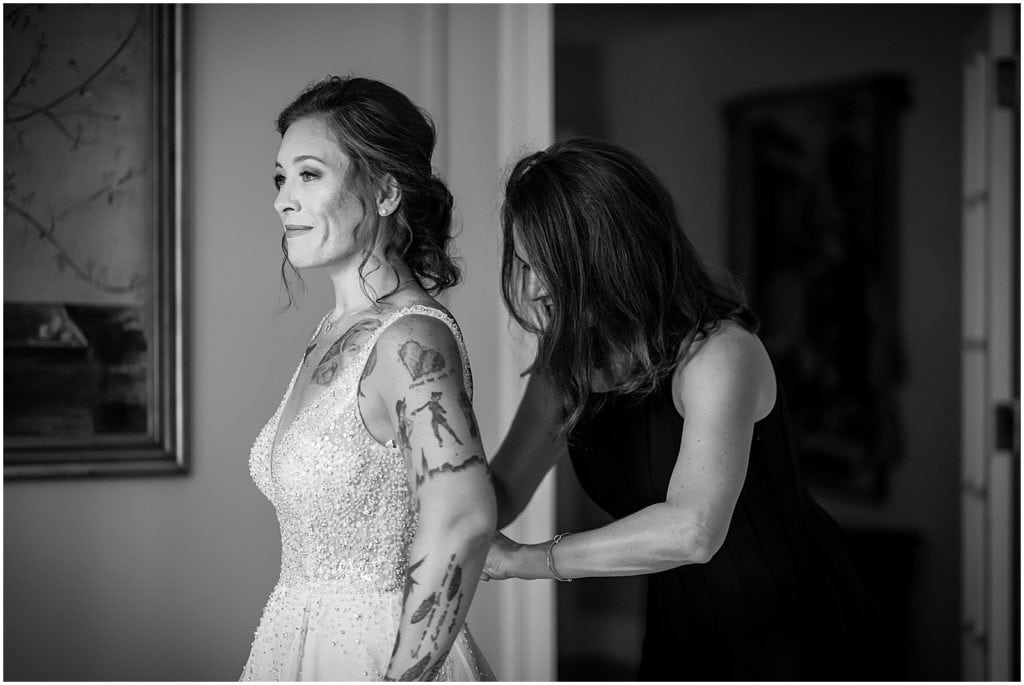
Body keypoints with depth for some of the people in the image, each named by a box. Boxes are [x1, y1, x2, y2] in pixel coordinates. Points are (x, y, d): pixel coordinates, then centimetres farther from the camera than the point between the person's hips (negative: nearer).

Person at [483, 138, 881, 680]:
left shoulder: (719, 351, -25)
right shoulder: (566, 363, -2)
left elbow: (691, 530, -38)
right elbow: (501, 491, 5)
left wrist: (522, 560, -32)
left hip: (791, 630, -6)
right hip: (682, 634, 7)